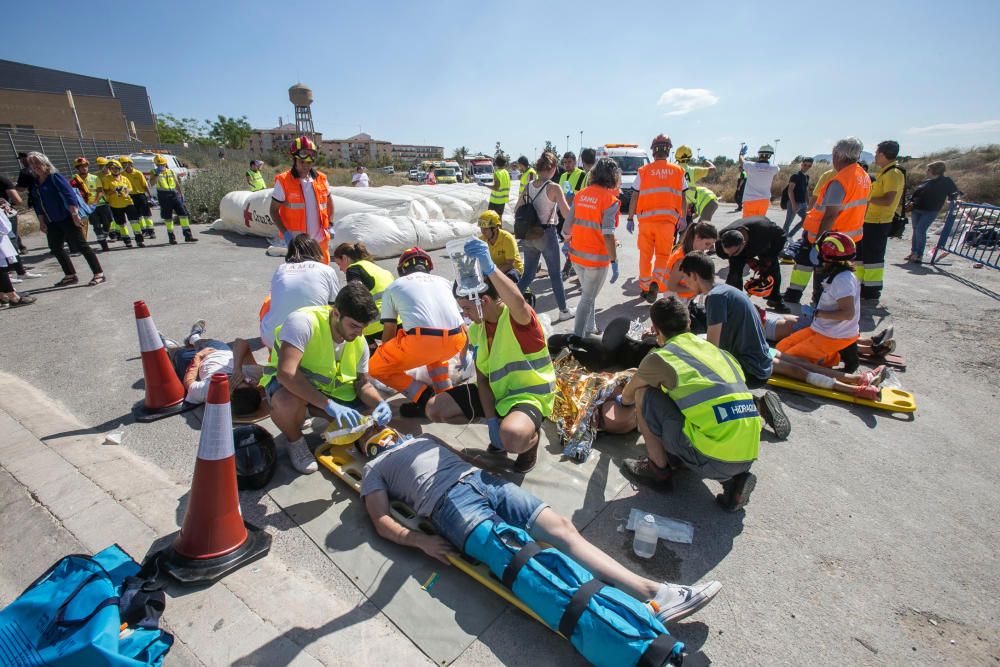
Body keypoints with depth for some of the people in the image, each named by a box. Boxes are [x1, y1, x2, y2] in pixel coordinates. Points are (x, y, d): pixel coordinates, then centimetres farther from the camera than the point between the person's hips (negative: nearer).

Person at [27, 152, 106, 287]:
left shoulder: (55, 177, -7)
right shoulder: (35, 182, 14)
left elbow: (70, 194, -16)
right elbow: (38, 203, 18)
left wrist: (75, 214, -24)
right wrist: (41, 221, 14)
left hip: (67, 218, -8)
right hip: (52, 221, 8)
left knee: (80, 245, -9)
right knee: (55, 247, 10)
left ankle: (99, 274, -6)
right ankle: (70, 276, 18)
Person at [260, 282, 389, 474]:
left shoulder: (359, 342, -9)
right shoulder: (304, 322, -31)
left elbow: (363, 384, -1)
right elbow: (286, 373, -41)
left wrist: (380, 404, -23)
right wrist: (328, 404, -44)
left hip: (328, 389, 7)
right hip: (286, 384, -6)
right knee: (290, 402, -41)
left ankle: (306, 411, 14)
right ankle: (295, 441, -4)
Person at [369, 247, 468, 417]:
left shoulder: (393, 287, 22)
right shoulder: (443, 281, 30)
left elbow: (389, 332, 23)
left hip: (422, 340, -4)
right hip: (455, 342, 5)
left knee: (375, 368, 18)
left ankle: (423, 395, 3)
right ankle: (446, 394, 23)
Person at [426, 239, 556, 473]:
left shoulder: (516, 318, -19)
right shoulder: (476, 330, 2)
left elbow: (518, 303, -47)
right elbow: (482, 379, 1)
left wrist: (490, 268, -60)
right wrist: (491, 421, -10)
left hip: (530, 395, -7)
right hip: (495, 393, 8)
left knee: (513, 438, -39)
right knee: (434, 409, -1)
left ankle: (532, 437, 2)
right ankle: (502, 426, 12)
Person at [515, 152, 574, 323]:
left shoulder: (527, 186, 3)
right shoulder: (553, 188, -13)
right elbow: (567, 213, -18)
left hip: (529, 235, 5)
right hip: (547, 234, -5)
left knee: (528, 275, 16)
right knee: (555, 275, 10)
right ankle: (564, 311, 23)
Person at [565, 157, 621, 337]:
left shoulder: (581, 194, 4)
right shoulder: (610, 199, -14)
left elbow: (568, 224, 7)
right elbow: (608, 235, -20)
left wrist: (567, 242, 24)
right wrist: (614, 262, -15)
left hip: (576, 254, 6)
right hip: (597, 258, -6)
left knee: (588, 293, 25)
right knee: (588, 298, 5)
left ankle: (590, 327, 38)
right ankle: (577, 336, 9)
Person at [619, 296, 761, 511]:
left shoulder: (661, 356, 1)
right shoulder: (717, 350, 18)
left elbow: (626, 398, 18)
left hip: (712, 459, -6)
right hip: (747, 458, 6)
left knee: (644, 394, 7)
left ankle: (658, 468, 17)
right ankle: (733, 479, 15)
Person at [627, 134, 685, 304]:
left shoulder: (643, 171, 1)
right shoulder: (678, 171, 6)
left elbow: (634, 197, 0)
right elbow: (682, 198, 7)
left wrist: (630, 218, 7)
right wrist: (682, 219, 16)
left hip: (646, 219, 0)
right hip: (667, 219, 0)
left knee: (645, 254, 12)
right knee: (663, 254, 9)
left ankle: (645, 288, 19)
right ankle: (656, 282, -15)